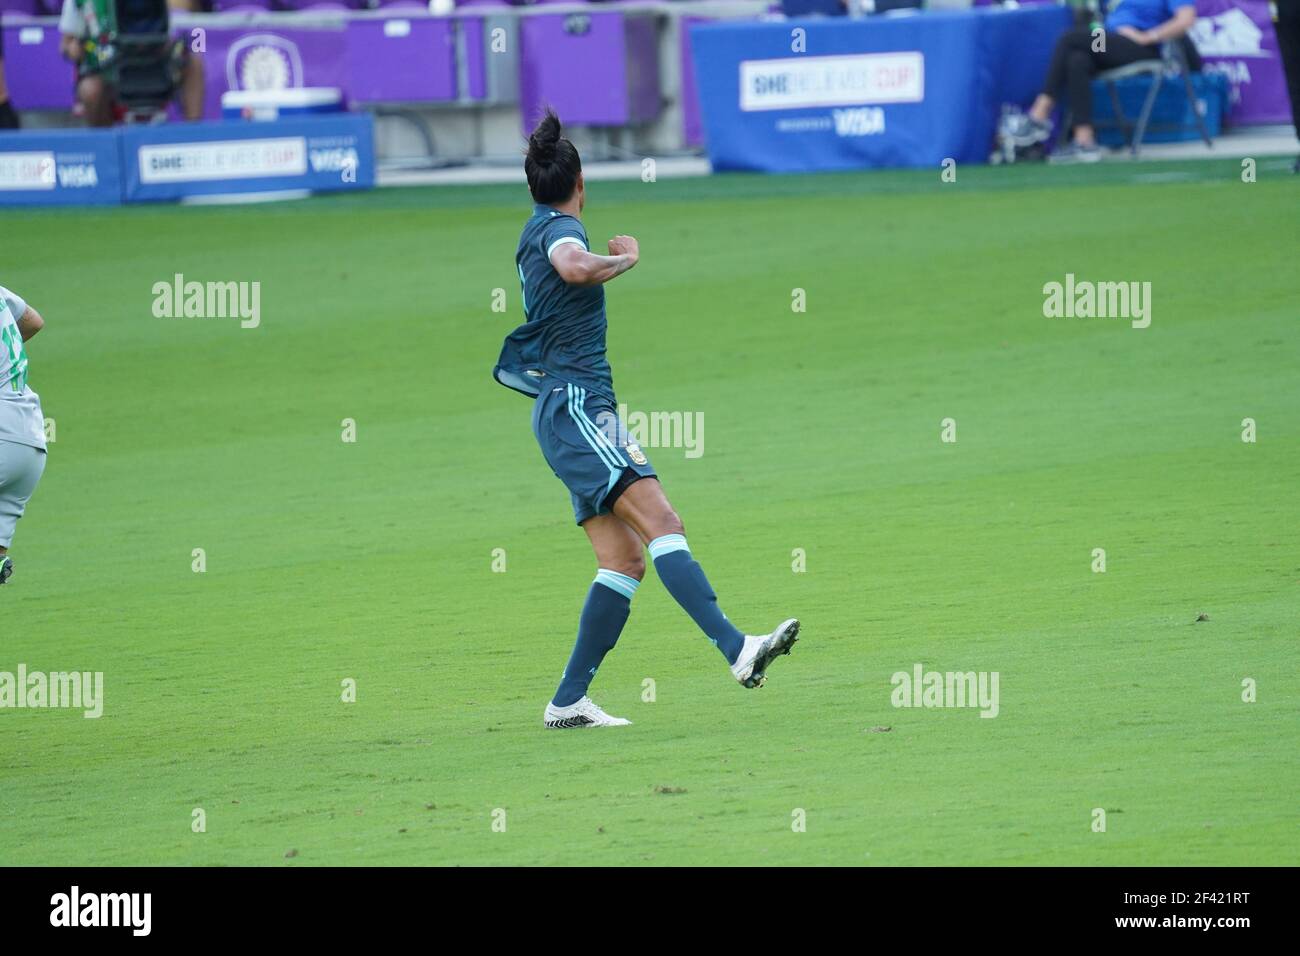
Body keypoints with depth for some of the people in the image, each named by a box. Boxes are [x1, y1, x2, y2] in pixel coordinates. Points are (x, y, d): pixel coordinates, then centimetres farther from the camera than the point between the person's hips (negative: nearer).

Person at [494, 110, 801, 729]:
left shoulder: (538, 231, 23)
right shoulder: (559, 227, -7)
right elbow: (576, 267, -31)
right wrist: (626, 259, -14)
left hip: (569, 415, 10)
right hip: (575, 404, -10)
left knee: (624, 558, 3)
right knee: (662, 522, -22)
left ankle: (567, 701, -1)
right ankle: (736, 650, -37)